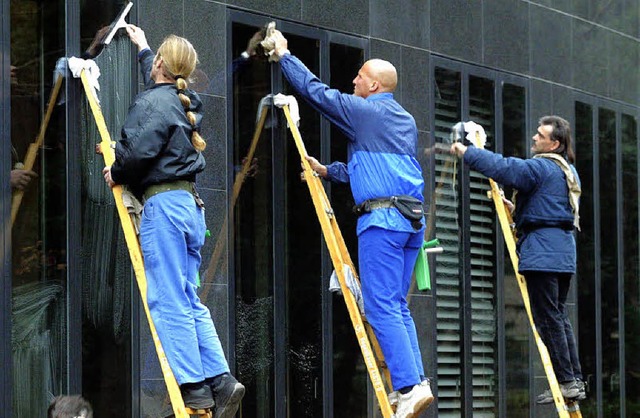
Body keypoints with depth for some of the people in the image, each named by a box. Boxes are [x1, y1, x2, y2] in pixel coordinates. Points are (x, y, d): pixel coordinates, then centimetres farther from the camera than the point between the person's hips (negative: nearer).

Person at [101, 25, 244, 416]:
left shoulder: (153, 102, -8)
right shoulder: (183, 101, 18)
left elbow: (138, 150, -22)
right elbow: (160, 80, 43)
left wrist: (115, 173, -3)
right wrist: (143, 49, 57)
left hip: (164, 203, -9)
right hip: (190, 204, 9)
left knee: (168, 300, -7)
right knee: (188, 300, 10)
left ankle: (193, 385, -8)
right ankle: (220, 379, 2)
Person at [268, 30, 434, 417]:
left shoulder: (365, 111, -1)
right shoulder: (406, 120, 23)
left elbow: (316, 90, 5)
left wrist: (284, 55, 17)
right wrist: (329, 171, 33)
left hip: (382, 217, -8)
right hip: (414, 219, 8)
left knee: (382, 306, -9)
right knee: (397, 305, 12)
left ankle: (410, 386, -18)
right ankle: (416, 382, 4)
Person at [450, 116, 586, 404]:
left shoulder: (541, 167, -10)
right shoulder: (568, 171, 21)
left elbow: (504, 168, -21)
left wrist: (467, 153, -14)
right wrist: (518, 210, 26)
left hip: (542, 251, -10)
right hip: (564, 251, 10)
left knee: (548, 318, -8)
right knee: (559, 316, 12)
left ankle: (566, 382, -10)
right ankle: (576, 380, 10)